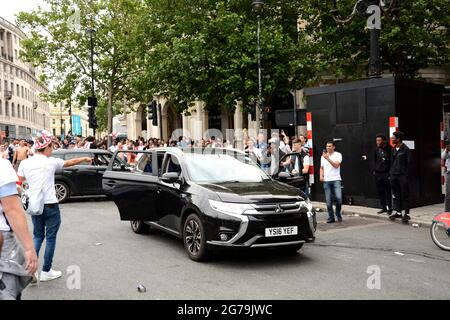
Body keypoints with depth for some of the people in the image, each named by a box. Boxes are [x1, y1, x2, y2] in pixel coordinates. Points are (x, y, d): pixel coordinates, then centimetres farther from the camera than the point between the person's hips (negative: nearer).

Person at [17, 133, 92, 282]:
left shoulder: (25, 163, 1)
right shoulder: (51, 162, -6)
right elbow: (72, 162, 8)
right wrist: (85, 158, 25)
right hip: (50, 205, -4)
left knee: (38, 236, 17)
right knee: (50, 238, 7)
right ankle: (46, 271, 11)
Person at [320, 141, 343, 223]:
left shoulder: (338, 155, 2)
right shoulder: (323, 156, 15)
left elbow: (336, 165, -12)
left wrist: (328, 158, -17)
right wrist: (321, 176, 3)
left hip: (336, 180, -3)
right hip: (326, 181, 3)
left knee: (338, 198, -16)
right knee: (328, 201, 2)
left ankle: (338, 214, 7)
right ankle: (331, 217, 10)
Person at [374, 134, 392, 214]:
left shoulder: (389, 149, -10)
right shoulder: (377, 150, 10)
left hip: (386, 174, -6)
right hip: (377, 174, 6)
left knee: (388, 192, 0)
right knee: (380, 192, 9)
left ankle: (389, 208, 9)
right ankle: (383, 208, 19)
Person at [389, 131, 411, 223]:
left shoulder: (406, 149, -6)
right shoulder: (393, 149, 13)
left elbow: (408, 163, -8)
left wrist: (406, 175, -13)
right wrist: (390, 173, 10)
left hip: (402, 176, -6)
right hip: (394, 176, 7)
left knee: (405, 195, -1)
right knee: (396, 195, 10)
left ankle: (407, 214, 3)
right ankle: (398, 212, 18)